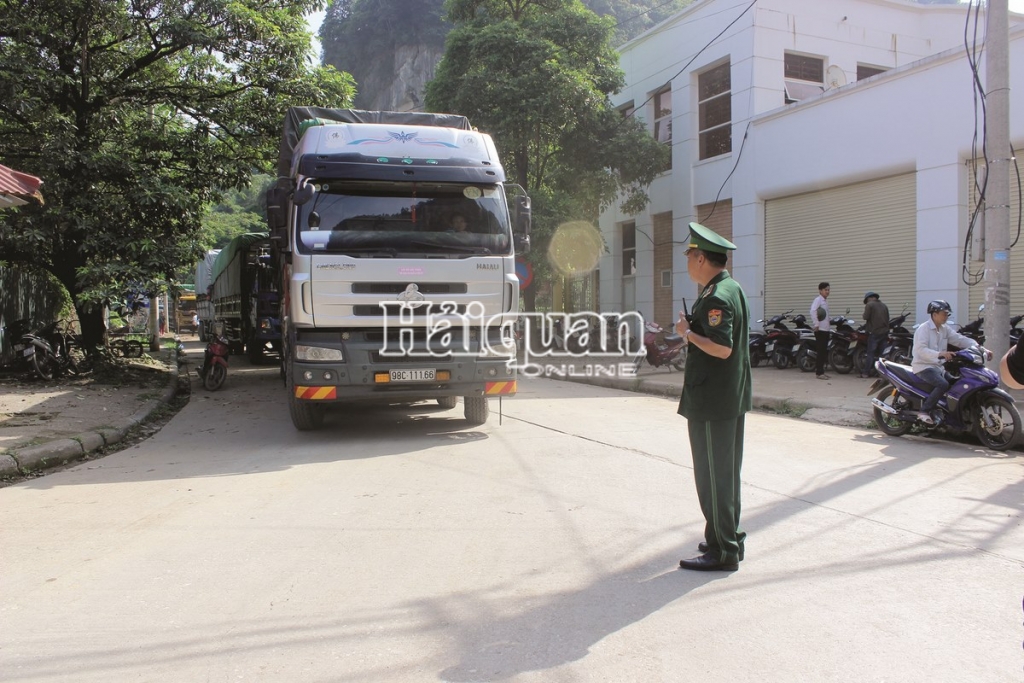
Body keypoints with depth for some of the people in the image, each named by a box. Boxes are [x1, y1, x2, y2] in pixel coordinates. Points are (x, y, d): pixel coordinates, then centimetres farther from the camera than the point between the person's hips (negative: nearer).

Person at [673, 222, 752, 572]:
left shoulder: (717, 298, -20)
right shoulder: (733, 289, 12)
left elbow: (723, 348, -28)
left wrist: (688, 332, -16)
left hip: (712, 401, -11)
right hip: (732, 397, 11)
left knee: (714, 474, -2)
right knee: (727, 471, 19)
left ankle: (722, 551, 7)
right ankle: (730, 537, 31)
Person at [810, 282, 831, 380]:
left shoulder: (825, 300, 18)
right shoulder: (818, 299, -10)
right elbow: (812, 311, -26)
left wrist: (829, 326, 20)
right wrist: (816, 324, -28)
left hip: (826, 329, 9)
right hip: (820, 330, -9)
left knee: (824, 351, 10)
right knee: (821, 351, -8)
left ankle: (820, 370, 17)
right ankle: (819, 373, -5)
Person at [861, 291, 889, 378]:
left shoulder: (869, 305, -6)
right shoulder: (884, 306, 14)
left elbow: (865, 317, -13)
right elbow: (887, 319, 17)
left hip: (874, 332, -6)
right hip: (884, 332, 6)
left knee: (870, 353, -4)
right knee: (880, 353, 11)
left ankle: (866, 372, -6)